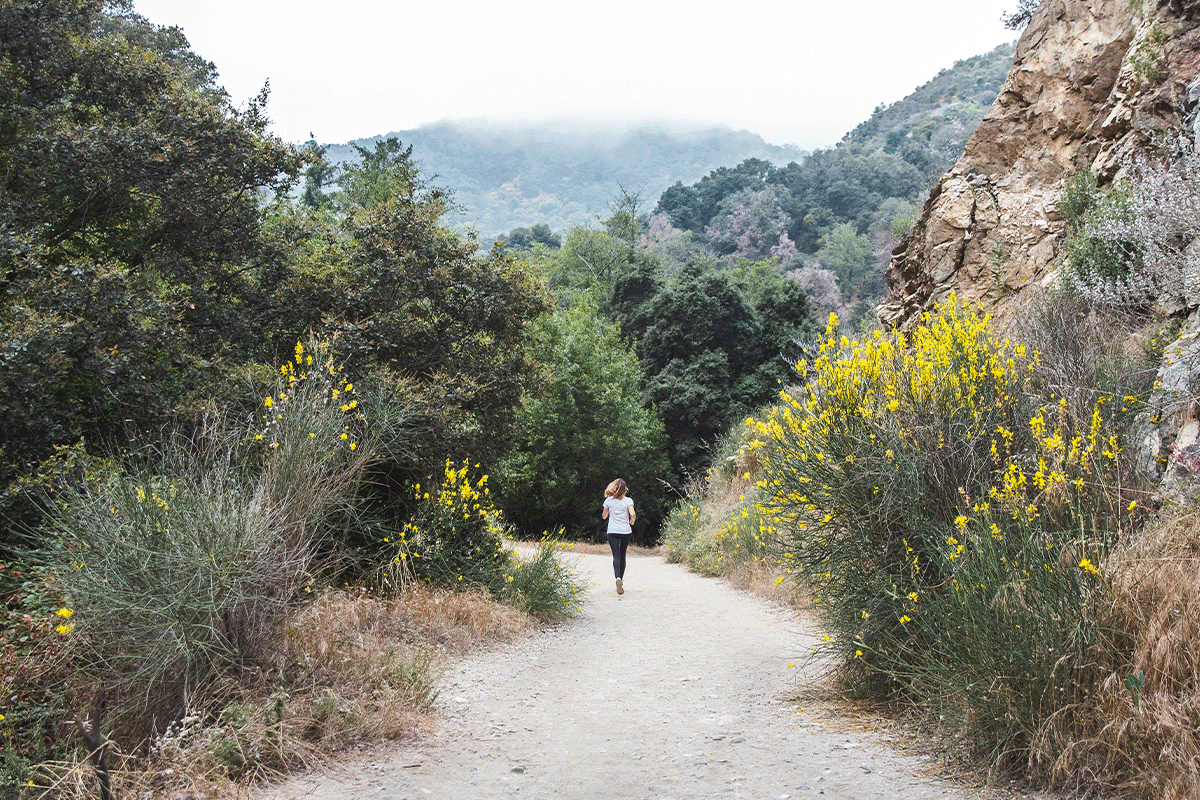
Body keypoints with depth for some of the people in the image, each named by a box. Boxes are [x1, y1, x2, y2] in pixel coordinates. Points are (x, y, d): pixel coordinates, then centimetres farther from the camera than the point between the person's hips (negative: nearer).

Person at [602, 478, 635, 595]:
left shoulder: (608, 501, 0)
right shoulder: (628, 500, -4)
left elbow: (604, 516, 11)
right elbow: (633, 514, -17)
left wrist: (603, 515, 34)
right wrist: (632, 521, 5)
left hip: (612, 532, -1)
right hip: (626, 531, 1)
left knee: (616, 556, -8)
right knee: (622, 556, 16)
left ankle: (618, 578, -32)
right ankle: (621, 579, 25)